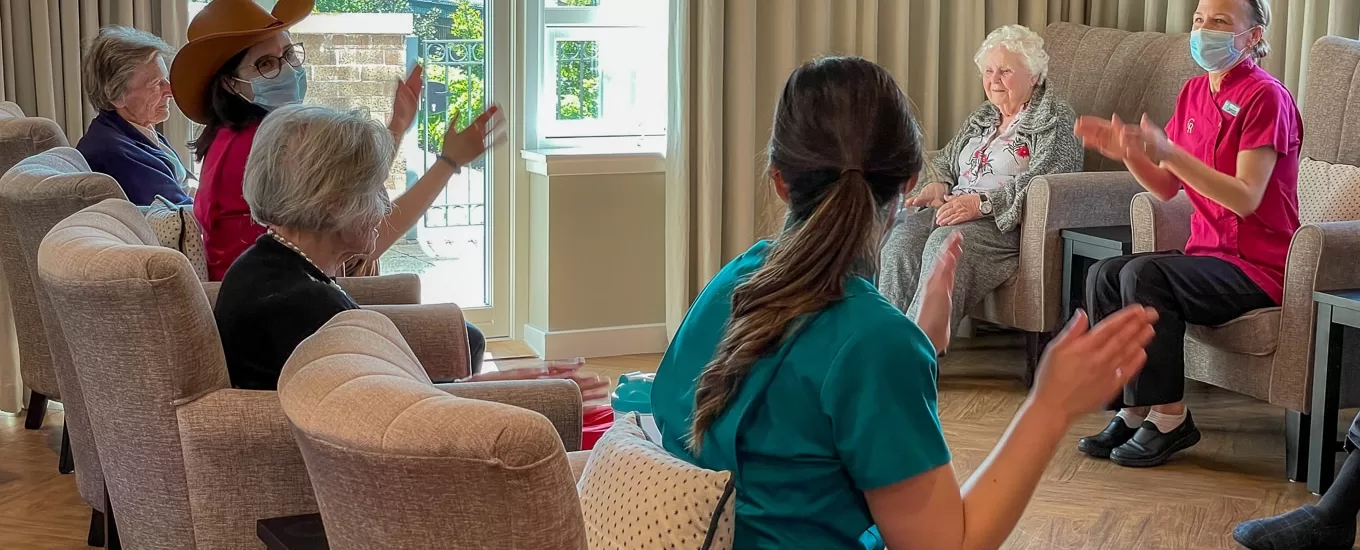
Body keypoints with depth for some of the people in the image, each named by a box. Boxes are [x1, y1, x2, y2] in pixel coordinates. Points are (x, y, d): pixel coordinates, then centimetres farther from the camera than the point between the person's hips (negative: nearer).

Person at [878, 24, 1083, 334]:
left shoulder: (1055, 119, 3)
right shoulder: (982, 118, 28)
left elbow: (1041, 180, -11)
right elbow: (946, 163, 30)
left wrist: (983, 202, -21)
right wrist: (938, 186, 5)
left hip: (1008, 223, -6)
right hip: (954, 208, 7)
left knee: (945, 241, -36)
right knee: (902, 238, -27)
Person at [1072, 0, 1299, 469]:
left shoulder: (1265, 97, -13)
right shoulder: (1195, 92, 11)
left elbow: (1246, 198, -22)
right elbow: (1167, 188, 13)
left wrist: (1168, 153, -28)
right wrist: (1127, 152, -6)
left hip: (1259, 267, -8)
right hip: (1208, 255, 8)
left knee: (1143, 273, -28)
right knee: (1102, 276, -11)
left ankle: (1169, 417, -18)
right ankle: (1133, 411, -5)